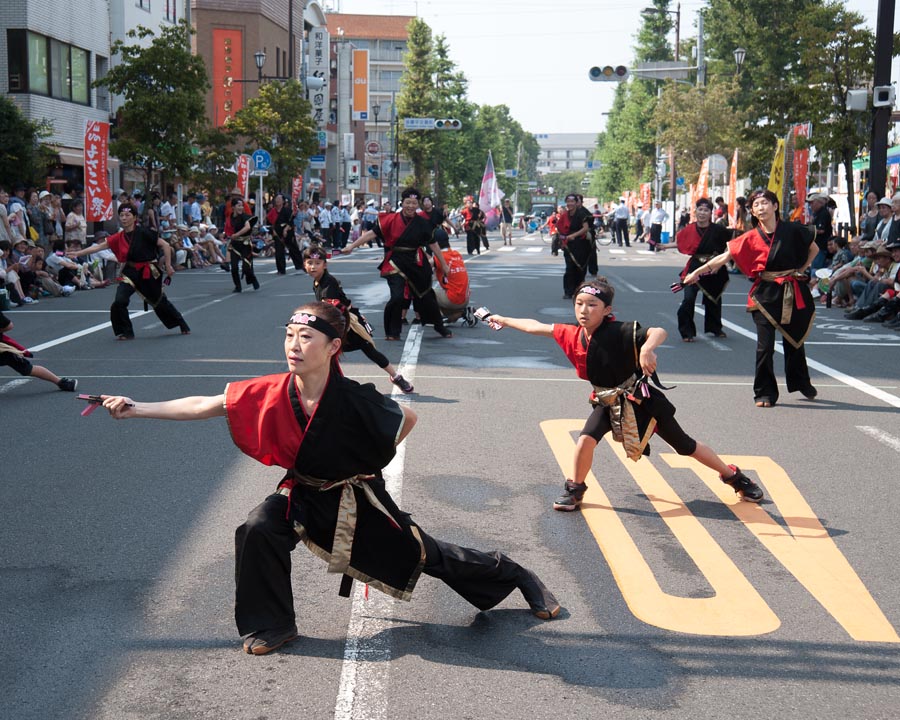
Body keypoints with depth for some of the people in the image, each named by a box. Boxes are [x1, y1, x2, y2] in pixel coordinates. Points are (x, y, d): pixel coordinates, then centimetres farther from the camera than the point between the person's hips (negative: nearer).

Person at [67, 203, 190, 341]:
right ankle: (126, 332, 4)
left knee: (160, 301, 12)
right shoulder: (119, 237, -1)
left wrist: (168, 266, -8)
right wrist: (78, 253, -10)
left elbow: (165, 245, -12)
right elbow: (100, 246, -4)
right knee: (119, 302, -16)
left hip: (149, 272, -3)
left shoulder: (143, 232, -15)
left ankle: (183, 325, 35)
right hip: (130, 273, 4)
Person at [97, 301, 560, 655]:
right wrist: (135, 409, -18)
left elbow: (407, 420, -11)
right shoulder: (273, 393, -19)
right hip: (305, 495, 3)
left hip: (357, 498, -3)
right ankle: (271, 626, 0)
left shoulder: (353, 400, -29)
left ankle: (517, 577, 32)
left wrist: (365, 463, -3)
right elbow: (202, 406, -15)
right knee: (258, 530, -22)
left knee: (425, 556, 7)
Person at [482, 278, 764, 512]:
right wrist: (503, 320, 12)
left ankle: (733, 475, 26)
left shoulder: (620, 332, -27)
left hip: (641, 399, -4)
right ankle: (575, 489, 5)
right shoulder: (572, 336, -9)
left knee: (684, 445, 6)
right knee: (587, 439, -18)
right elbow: (537, 327, 3)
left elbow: (659, 332, -39)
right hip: (608, 403, 4)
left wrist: (647, 348, -59)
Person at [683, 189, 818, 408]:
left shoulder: (792, 230, -3)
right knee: (765, 345, -5)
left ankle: (802, 384, 38)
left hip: (792, 294, 0)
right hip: (765, 294, 0)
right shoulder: (751, 238, -2)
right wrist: (696, 272, -12)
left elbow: (814, 249, 12)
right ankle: (765, 393, 6)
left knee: (794, 341, 16)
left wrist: (801, 270, 5)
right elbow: (724, 257, -6)